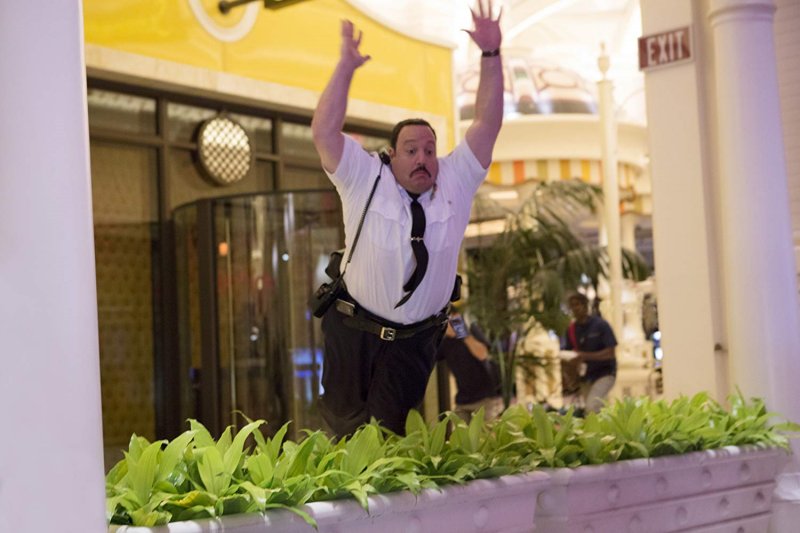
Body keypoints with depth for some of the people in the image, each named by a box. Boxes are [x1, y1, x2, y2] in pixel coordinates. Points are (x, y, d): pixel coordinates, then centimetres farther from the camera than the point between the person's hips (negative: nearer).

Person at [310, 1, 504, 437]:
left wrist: (491, 55, -13)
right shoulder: (366, 181, -6)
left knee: (387, 433, 1)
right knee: (347, 429, 11)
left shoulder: (455, 182, -1)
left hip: (416, 340, 1)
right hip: (355, 332, -1)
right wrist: (346, 66, -21)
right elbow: (323, 133, -16)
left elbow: (487, 124, -6)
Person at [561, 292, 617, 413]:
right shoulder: (572, 329, 3)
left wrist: (585, 356, -27)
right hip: (585, 376, 6)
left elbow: (611, 353, -16)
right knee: (587, 407, 9)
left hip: (604, 373, -6)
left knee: (592, 406, -26)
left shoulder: (600, 325, -11)